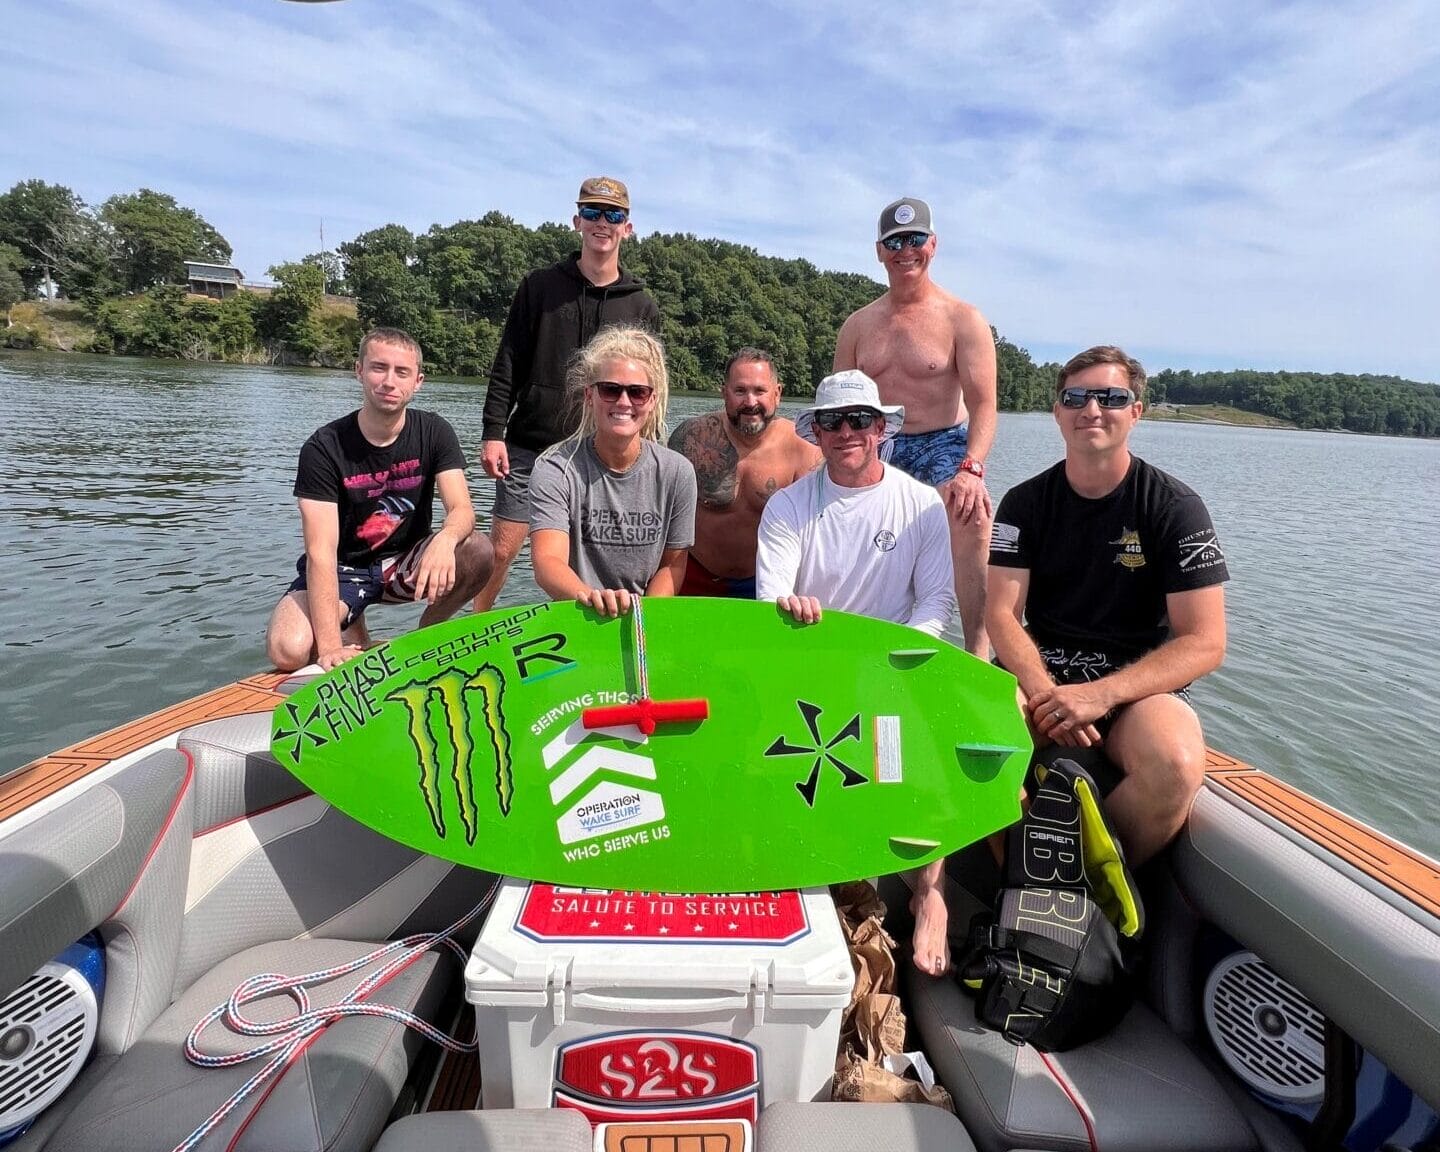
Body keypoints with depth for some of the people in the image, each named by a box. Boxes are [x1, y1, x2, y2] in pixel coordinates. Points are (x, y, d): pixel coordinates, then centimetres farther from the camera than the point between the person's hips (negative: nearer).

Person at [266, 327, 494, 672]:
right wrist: (330, 647, -34)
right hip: (341, 570, -2)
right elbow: (320, 552, -24)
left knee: (478, 552, -28)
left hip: (404, 564, 2)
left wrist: (445, 540, -46)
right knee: (287, 651, -29)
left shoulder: (434, 433, -8)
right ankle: (354, 636, 7)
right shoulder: (324, 448, -18)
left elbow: (462, 509, -20)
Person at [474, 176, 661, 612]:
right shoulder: (540, 286, 6)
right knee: (501, 550, 0)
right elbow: (507, 366, 3)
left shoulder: (643, 307, 8)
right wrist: (493, 432, -5)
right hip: (528, 447, 0)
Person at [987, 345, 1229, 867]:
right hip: (1039, 673, 1)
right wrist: (1044, 691, -24)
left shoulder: (1175, 507, -2)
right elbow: (1002, 616, -4)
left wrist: (1101, 694, -22)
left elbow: (1205, 642, -8)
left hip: (1139, 683, -1)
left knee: (1176, 764, -34)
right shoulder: (1025, 502, 5)